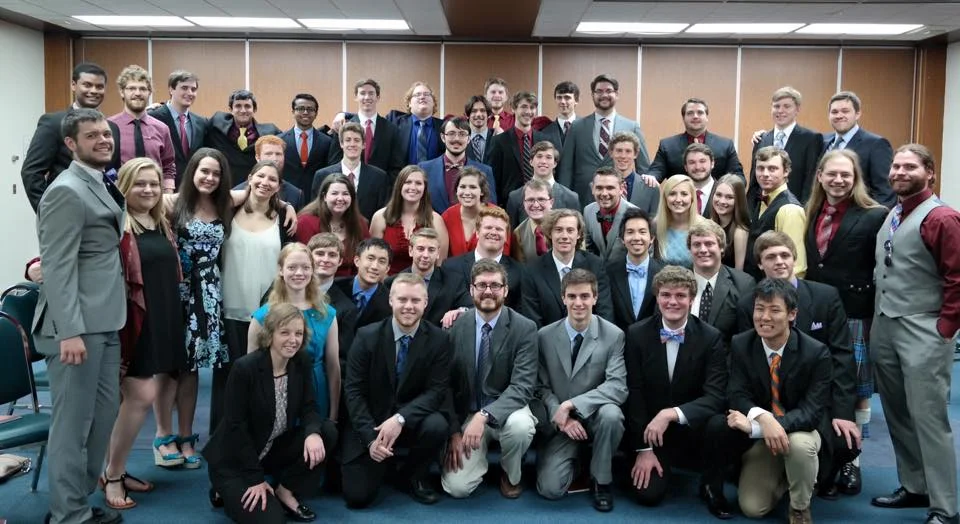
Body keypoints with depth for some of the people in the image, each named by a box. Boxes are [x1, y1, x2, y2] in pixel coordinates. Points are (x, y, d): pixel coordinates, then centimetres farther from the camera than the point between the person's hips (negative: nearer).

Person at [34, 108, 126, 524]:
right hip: (78, 326, -9)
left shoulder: (101, 185, 14)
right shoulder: (66, 191, -13)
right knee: (73, 422, 0)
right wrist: (70, 332, -24)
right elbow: (57, 268, -19)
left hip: (104, 322, 9)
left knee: (103, 414, 16)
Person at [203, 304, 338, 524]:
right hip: (234, 459, -6)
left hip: (273, 449, 6)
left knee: (327, 431, -15)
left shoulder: (301, 362, -6)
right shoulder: (245, 367, -23)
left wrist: (313, 432, -30)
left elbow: (308, 407, -5)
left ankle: (284, 491, 0)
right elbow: (236, 425, -20)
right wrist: (256, 478, -19)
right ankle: (227, 492, 10)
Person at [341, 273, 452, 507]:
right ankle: (382, 462, 23)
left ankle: (415, 476, 1)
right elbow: (353, 390, -10)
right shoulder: (367, 336, -10)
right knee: (357, 497, -12)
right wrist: (371, 437, -20)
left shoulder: (439, 339, -9)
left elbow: (437, 391, -12)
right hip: (370, 422, -1)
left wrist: (401, 418, -28)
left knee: (436, 426, -32)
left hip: (412, 420, 1)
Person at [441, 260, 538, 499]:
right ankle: (478, 458, 20)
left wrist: (484, 416, -33)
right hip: (466, 414, 1)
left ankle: (511, 475, -1)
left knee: (520, 425, -36)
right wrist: (454, 431, -9)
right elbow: (446, 384, -1)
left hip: (506, 411, -1)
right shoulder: (455, 326, -6)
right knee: (457, 487, -16)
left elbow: (522, 386, -20)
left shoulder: (524, 329, -12)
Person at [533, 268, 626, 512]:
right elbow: (542, 387, 0)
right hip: (559, 422, 0)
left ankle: (601, 480, -9)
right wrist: (561, 415, -18)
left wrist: (571, 405, -26)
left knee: (611, 414, -36)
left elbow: (618, 387, -18)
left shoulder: (613, 335, -9)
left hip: (595, 416, 0)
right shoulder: (545, 335, -4)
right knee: (550, 489, -17)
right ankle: (573, 456, 19)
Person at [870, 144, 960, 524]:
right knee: (897, 414, 14)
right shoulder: (889, 217, 13)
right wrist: (876, 320, 13)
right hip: (884, 328, 8)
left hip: (921, 333, -8)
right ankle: (914, 487, 28)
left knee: (928, 418, -4)